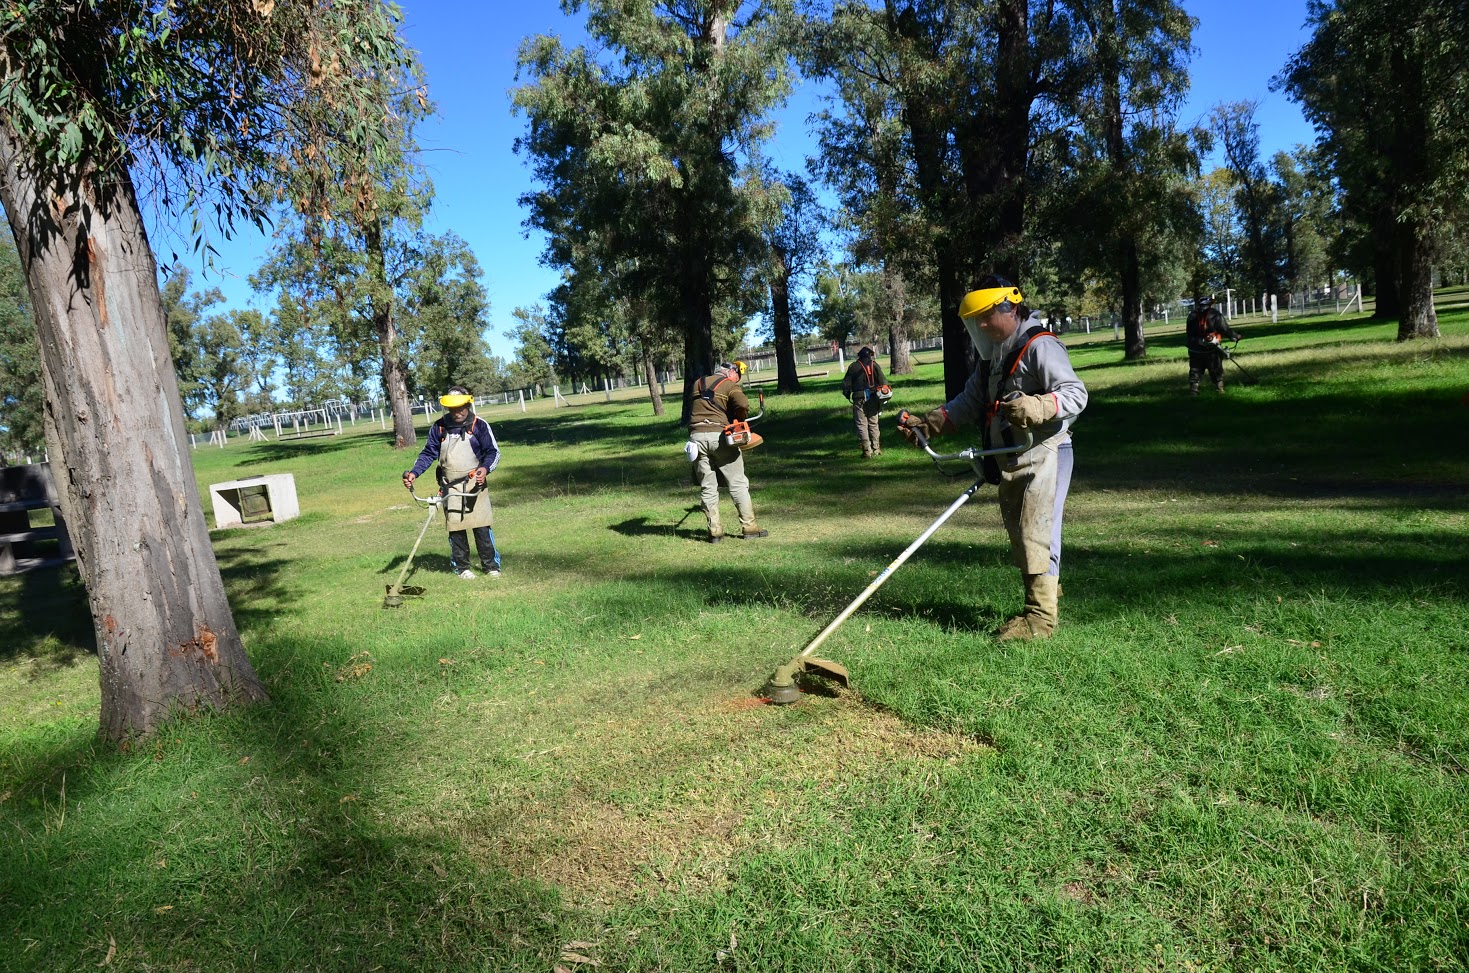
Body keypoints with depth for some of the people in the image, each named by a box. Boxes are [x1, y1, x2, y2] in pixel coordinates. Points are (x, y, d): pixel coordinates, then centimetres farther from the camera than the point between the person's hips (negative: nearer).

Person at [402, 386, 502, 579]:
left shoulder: (479, 425, -3)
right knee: (455, 527, 4)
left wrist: (485, 468, -22)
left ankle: (490, 565, 8)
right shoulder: (439, 426, 5)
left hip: (474, 484, -2)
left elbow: (493, 452, -2)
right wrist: (414, 473, -5)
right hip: (450, 486, 2)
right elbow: (428, 453, 9)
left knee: (482, 526, -3)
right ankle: (461, 567, 15)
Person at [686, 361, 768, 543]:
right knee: (738, 484, 5)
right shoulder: (731, 386, 3)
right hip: (719, 435, -4)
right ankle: (749, 526, 6)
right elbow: (743, 405, -13)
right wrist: (740, 422, 4)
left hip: (697, 436, 4)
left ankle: (715, 531, 7)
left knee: (707, 487, 8)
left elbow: (693, 407, 18)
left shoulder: (698, 384, 20)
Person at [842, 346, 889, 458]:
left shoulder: (853, 366, 1)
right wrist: (883, 397, 8)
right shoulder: (875, 365, 4)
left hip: (859, 398, -2)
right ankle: (876, 449, 14)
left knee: (862, 425, 1)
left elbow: (846, 384, 1)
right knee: (873, 424, 13)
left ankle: (867, 451, -4)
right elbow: (883, 382, -1)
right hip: (873, 398, 2)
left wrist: (847, 395, 17)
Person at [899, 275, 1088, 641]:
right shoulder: (993, 356, 17)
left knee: (1037, 532, -11)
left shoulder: (1041, 346, -12)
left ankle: (1042, 616, -6)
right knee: (1018, 533, 11)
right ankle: (1040, 601, 21)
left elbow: (1075, 393, -20)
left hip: (1044, 455, -9)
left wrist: (1036, 407, -38)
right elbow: (970, 400, 22)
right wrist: (927, 424, 12)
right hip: (1010, 460, 9)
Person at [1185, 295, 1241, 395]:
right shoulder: (1215, 315, -9)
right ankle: (1219, 388, 12)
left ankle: (1193, 390, 4)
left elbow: (1188, 334, 9)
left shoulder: (1192, 316, 3)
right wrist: (1235, 337, 10)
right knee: (1216, 371, 10)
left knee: (1195, 371, 10)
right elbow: (1226, 330, -4)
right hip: (1211, 349, -3)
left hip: (1195, 349, 3)